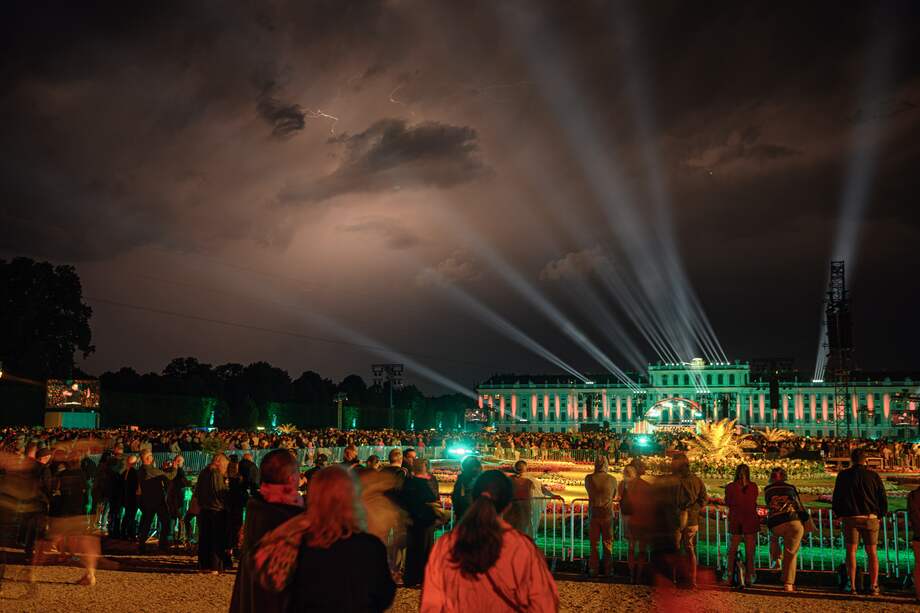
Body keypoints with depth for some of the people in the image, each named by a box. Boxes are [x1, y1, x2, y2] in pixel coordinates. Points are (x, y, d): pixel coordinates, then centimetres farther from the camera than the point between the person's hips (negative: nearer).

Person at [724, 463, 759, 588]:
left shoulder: (730, 487, -5)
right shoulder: (753, 486, -5)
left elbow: (727, 503, 6)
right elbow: (754, 502, 8)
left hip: (735, 520, 1)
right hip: (750, 520, -1)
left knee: (733, 549, 13)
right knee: (750, 550, 5)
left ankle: (730, 574, 13)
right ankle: (749, 577, 6)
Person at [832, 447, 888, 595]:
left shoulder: (843, 475, 0)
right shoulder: (873, 475, -1)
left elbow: (836, 498, 4)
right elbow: (883, 497, 3)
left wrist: (839, 515, 16)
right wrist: (880, 515, 17)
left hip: (850, 518, 0)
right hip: (870, 517, 1)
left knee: (851, 551, 4)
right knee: (872, 552, 7)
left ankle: (852, 585, 0)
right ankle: (873, 586, 3)